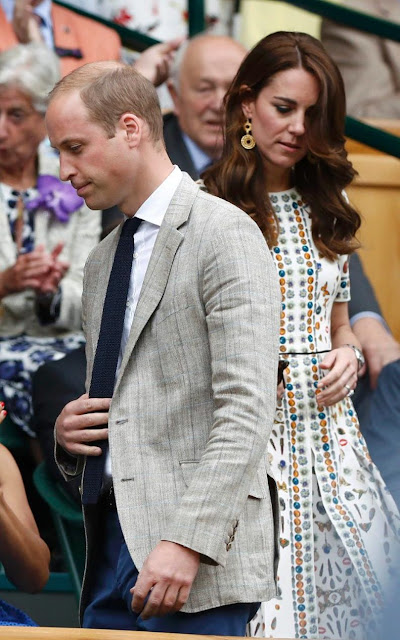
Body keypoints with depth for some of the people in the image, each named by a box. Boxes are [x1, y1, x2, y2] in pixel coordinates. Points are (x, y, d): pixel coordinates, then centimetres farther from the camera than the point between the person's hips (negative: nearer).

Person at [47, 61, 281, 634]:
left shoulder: (225, 235, -7)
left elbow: (247, 411, -15)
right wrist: (69, 434, 6)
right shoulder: (101, 262, 21)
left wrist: (187, 542, -23)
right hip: (109, 539, 8)